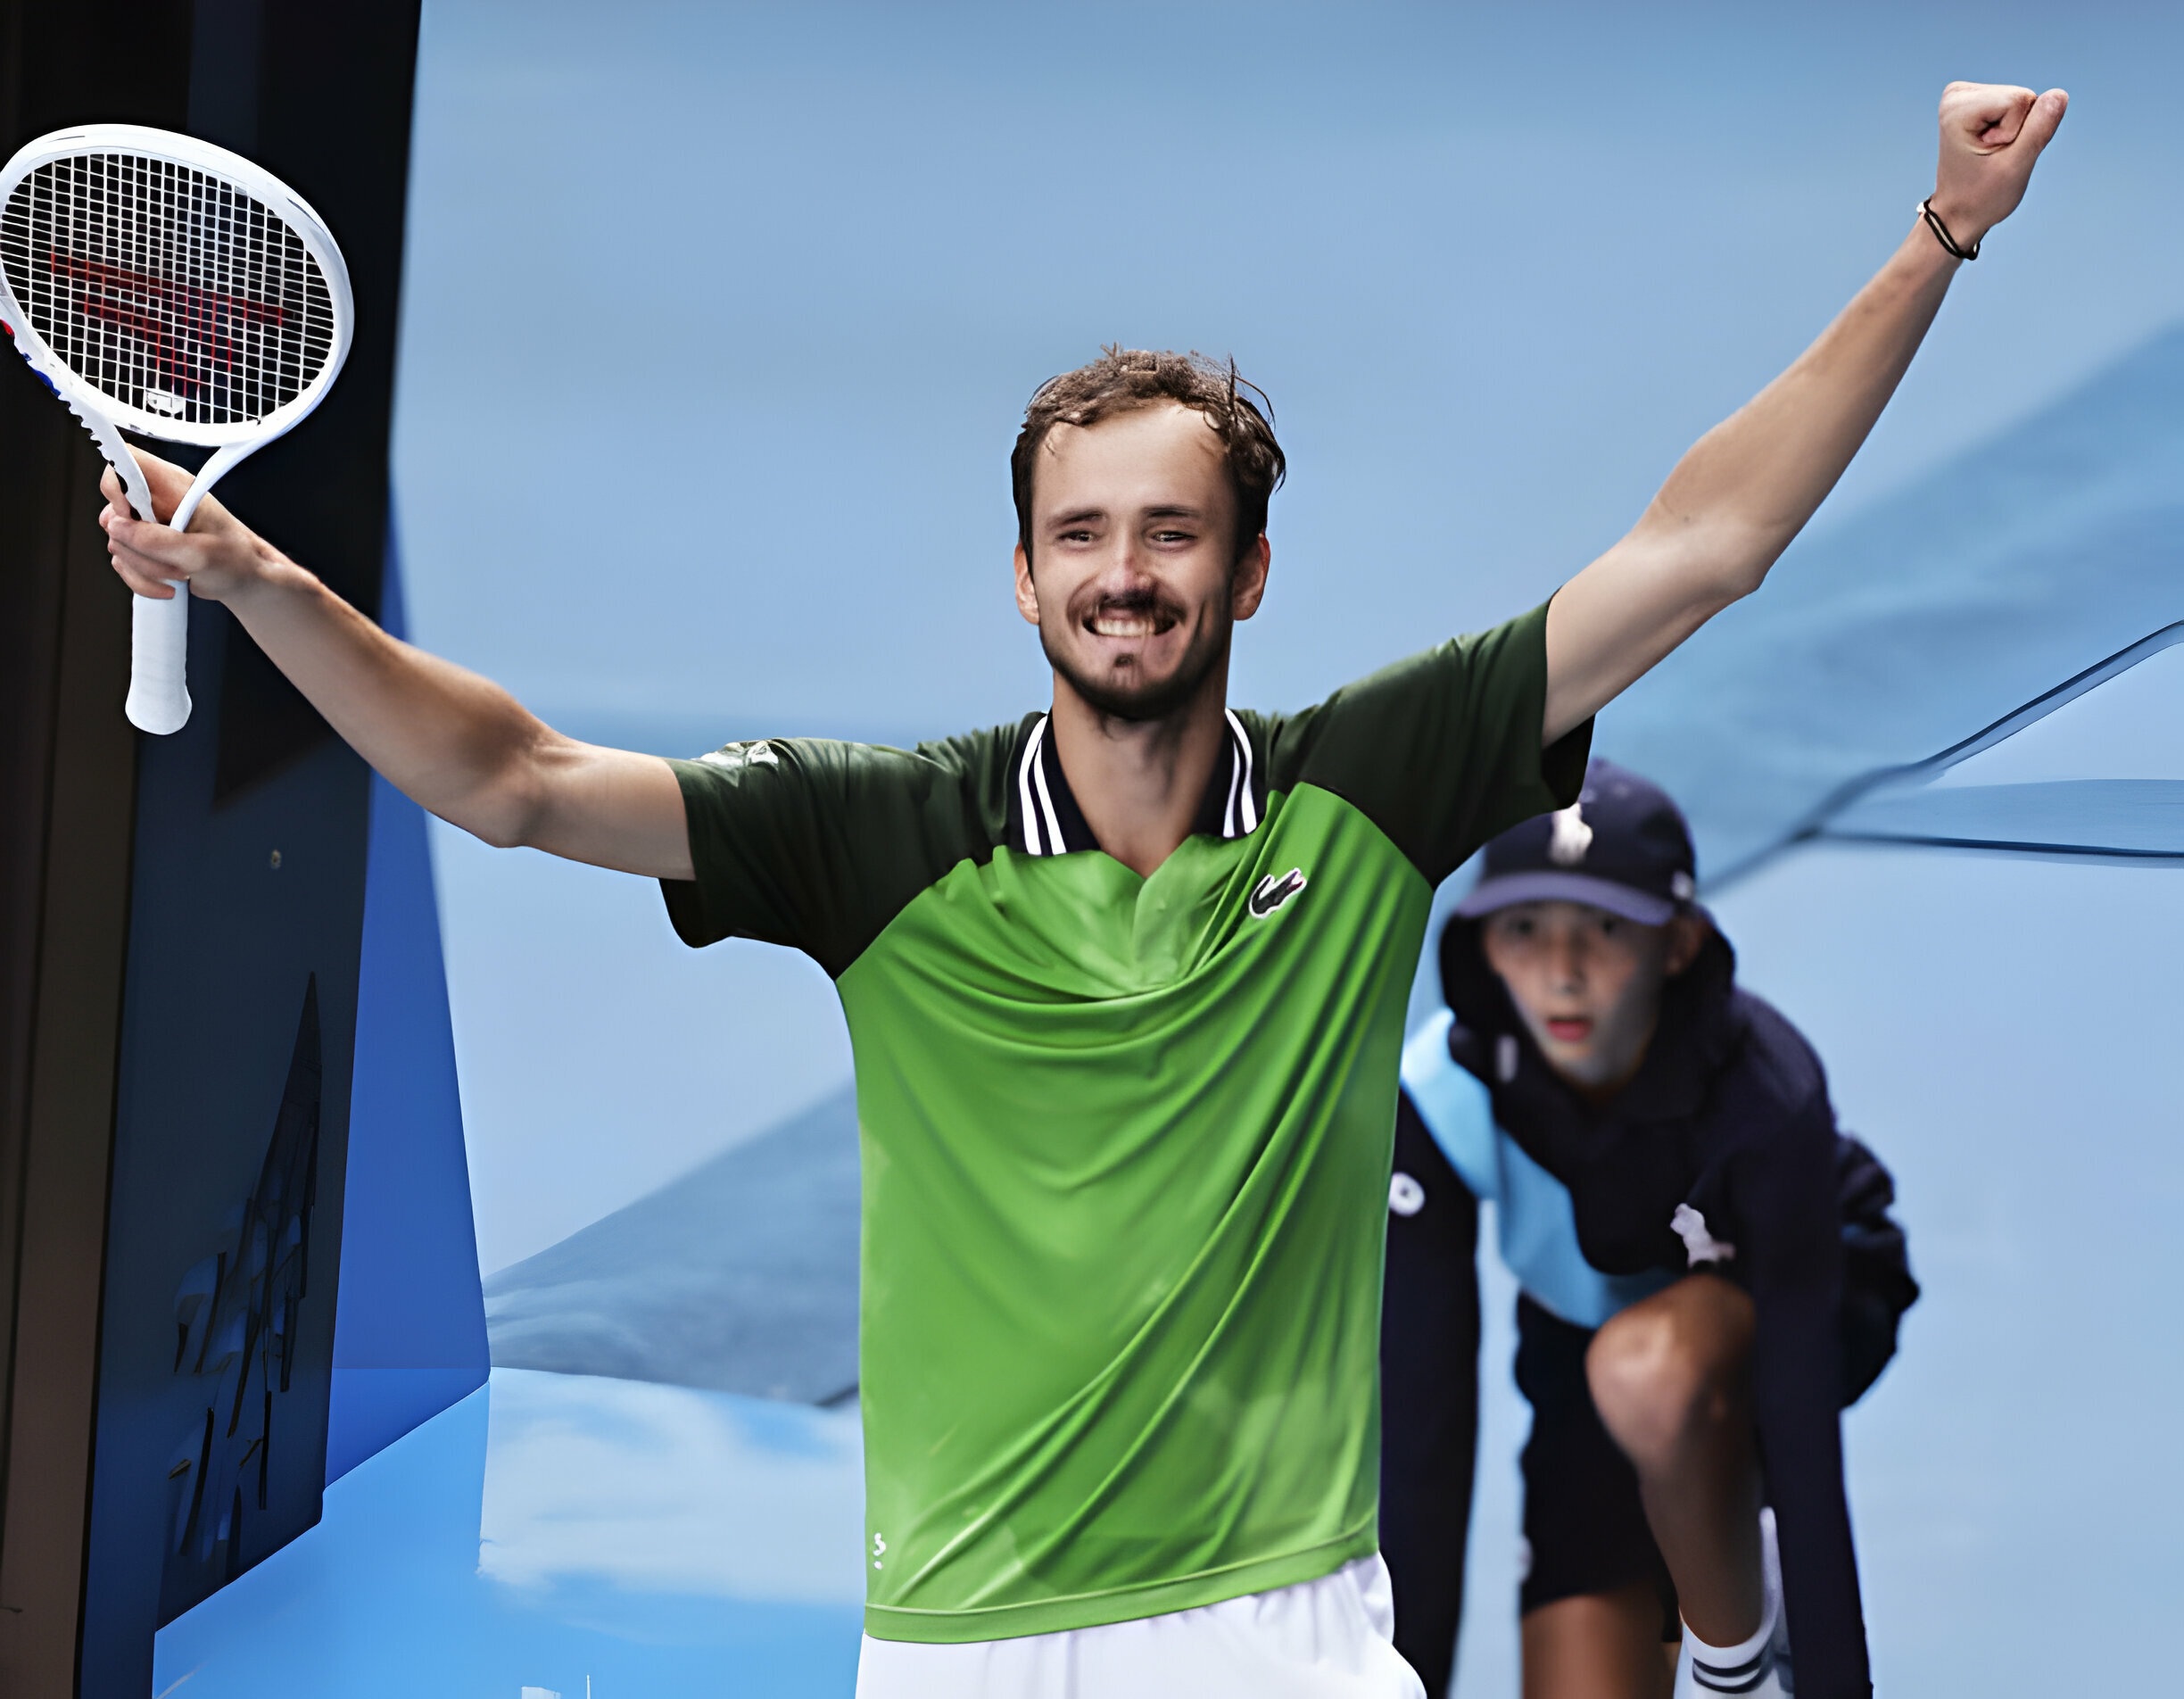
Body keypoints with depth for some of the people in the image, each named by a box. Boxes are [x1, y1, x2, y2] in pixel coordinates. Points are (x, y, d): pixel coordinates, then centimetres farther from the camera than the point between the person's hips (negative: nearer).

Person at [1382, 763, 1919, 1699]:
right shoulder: (1439, 1096, -27)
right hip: (1579, 1343, 3)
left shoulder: (1769, 1095, -34)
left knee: (1649, 1367, -38)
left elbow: (1803, 1425, -35)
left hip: (1781, 1309, -2)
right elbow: (1420, 1411, -25)